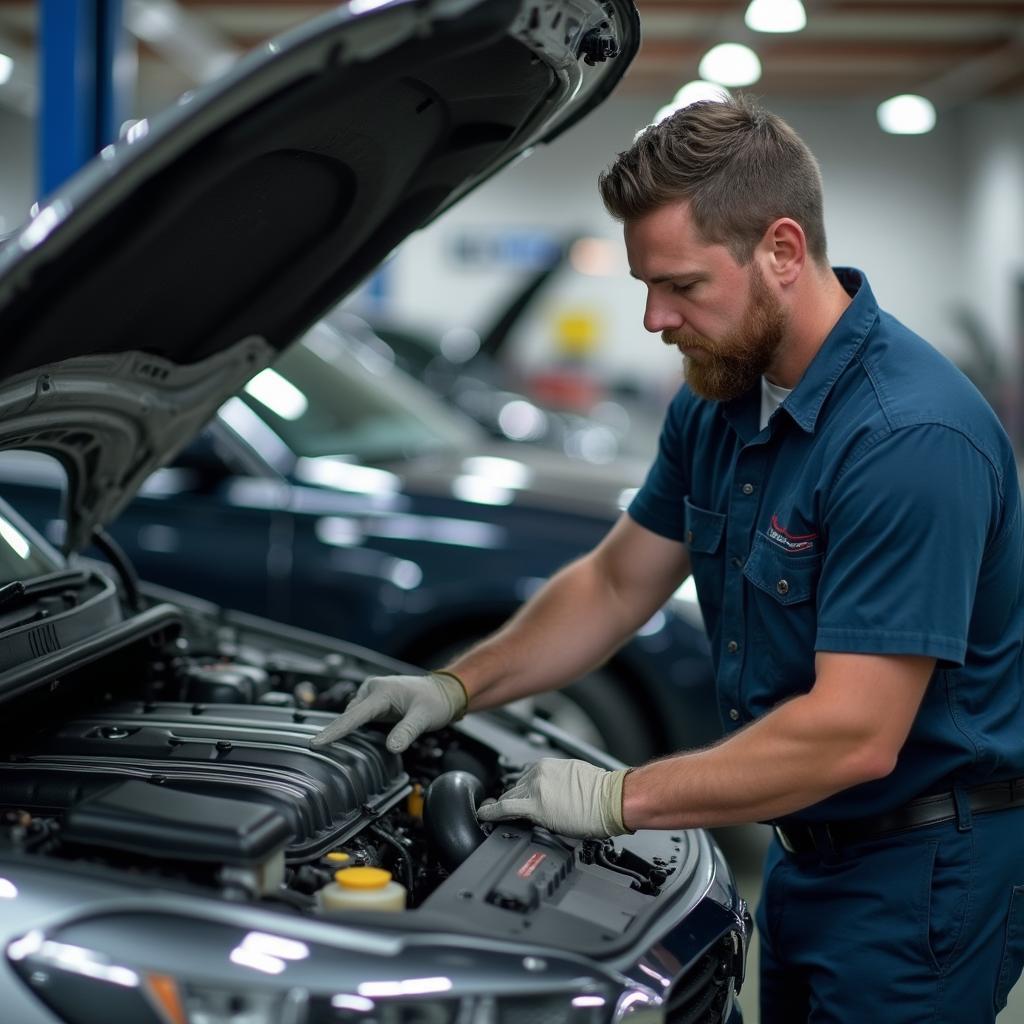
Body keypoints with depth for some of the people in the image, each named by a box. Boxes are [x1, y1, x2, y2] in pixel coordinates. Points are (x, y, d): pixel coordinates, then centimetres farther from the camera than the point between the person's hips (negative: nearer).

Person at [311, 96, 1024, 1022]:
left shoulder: (911, 435, -27)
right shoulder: (717, 404, 0)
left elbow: (854, 734, -29)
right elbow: (617, 583, 12)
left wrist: (622, 798, -23)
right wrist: (458, 686, 1)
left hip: (923, 873, -8)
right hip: (810, 847, 8)